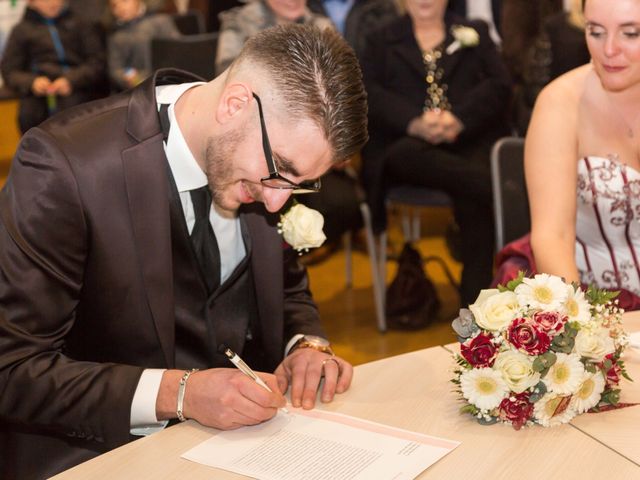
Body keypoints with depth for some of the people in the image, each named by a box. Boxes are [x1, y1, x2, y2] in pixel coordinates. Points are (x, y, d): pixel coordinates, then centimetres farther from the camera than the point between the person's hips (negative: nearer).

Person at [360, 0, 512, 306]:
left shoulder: (475, 32, 25)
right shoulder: (382, 42, 24)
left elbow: (499, 86, 8)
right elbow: (369, 93, 5)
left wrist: (459, 119, -13)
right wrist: (414, 122, -15)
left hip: (469, 140, 0)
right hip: (410, 144, 0)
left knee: (473, 199, -32)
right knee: (404, 155, -38)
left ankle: (475, 300, -29)